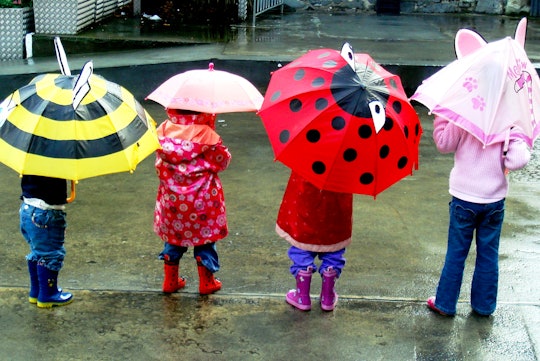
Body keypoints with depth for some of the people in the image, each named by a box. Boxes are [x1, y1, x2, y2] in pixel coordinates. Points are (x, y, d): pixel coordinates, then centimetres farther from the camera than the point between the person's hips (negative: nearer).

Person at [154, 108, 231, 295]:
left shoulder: (163, 130, -6)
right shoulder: (206, 134, -17)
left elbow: (160, 163, 7)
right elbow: (222, 160, -6)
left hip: (171, 199, 3)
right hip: (201, 200, -3)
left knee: (173, 237, 19)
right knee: (204, 238, 12)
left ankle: (170, 281, 26)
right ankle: (206, 282, 21)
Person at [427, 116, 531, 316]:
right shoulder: (509, 125, -10)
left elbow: (443, 144, -2)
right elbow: (517, 161, -19)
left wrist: (441, 118, 5)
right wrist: (517, 139, -3)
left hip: (464, 199, -1)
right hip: (494, 201, 1)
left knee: (456, 253, 9)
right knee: (488, 255, 14)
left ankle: (445, 303, 18)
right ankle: (484, 305, 24)